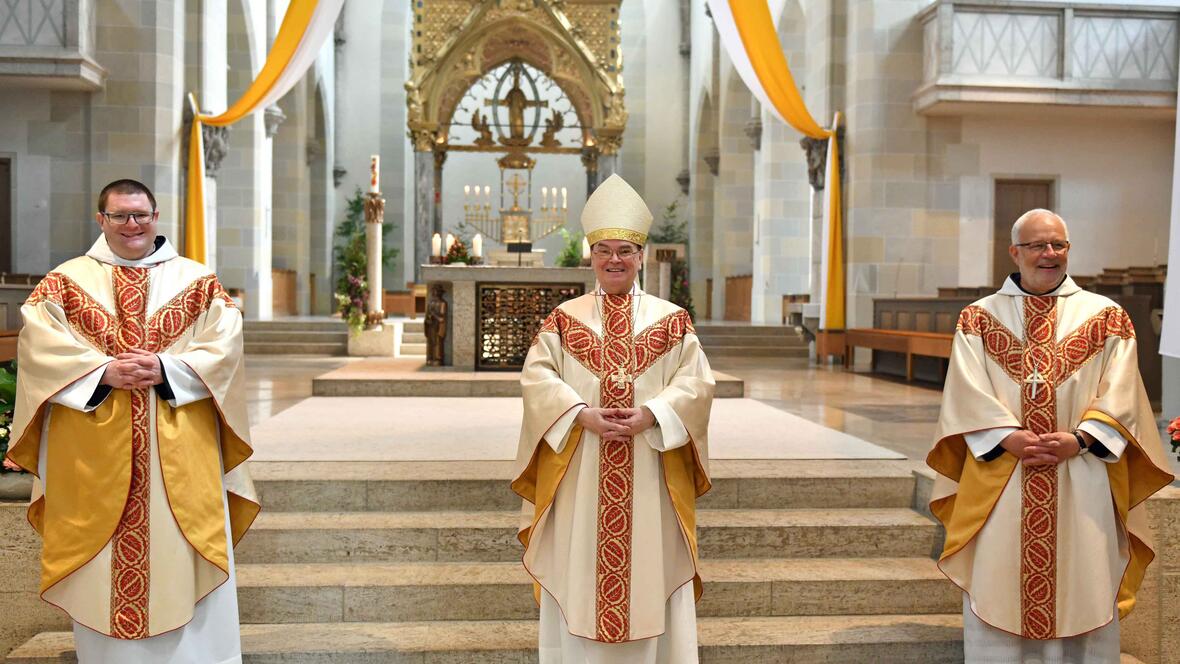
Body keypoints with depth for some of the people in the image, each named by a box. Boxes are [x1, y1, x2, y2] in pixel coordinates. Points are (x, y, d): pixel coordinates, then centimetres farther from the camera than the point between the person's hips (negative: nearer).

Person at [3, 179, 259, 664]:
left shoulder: (196, 280, 8)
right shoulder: (66, 281, 8)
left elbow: (225, 344, -3)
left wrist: (167, 368, -16)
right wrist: (103, 370, -17)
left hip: (180, 448, 0)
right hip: (94, 450, 0)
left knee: (181, 554, 1)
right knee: (103, 560, 5)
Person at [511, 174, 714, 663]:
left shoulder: (672, 320, 6)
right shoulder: (564, 319, 7)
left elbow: (696, 381, -2)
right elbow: (537, 376, -3)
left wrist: (650, 414, -18)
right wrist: (583, 414, -18)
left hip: (649, 476, 0)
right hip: (579, 475, 0)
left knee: (650, 573, 4)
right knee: (578, 573, 5)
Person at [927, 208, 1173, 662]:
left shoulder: (1106, 318, 8)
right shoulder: (979, 319, 7)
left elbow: (1119, 396, -1)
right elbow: (967, 395, -3)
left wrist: (1077, 440, -15)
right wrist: (1012, 439, -16)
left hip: (1082, 485, 1)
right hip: (1001, 483, 0)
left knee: (1081, 590, 4)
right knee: (1000, 588, 3)